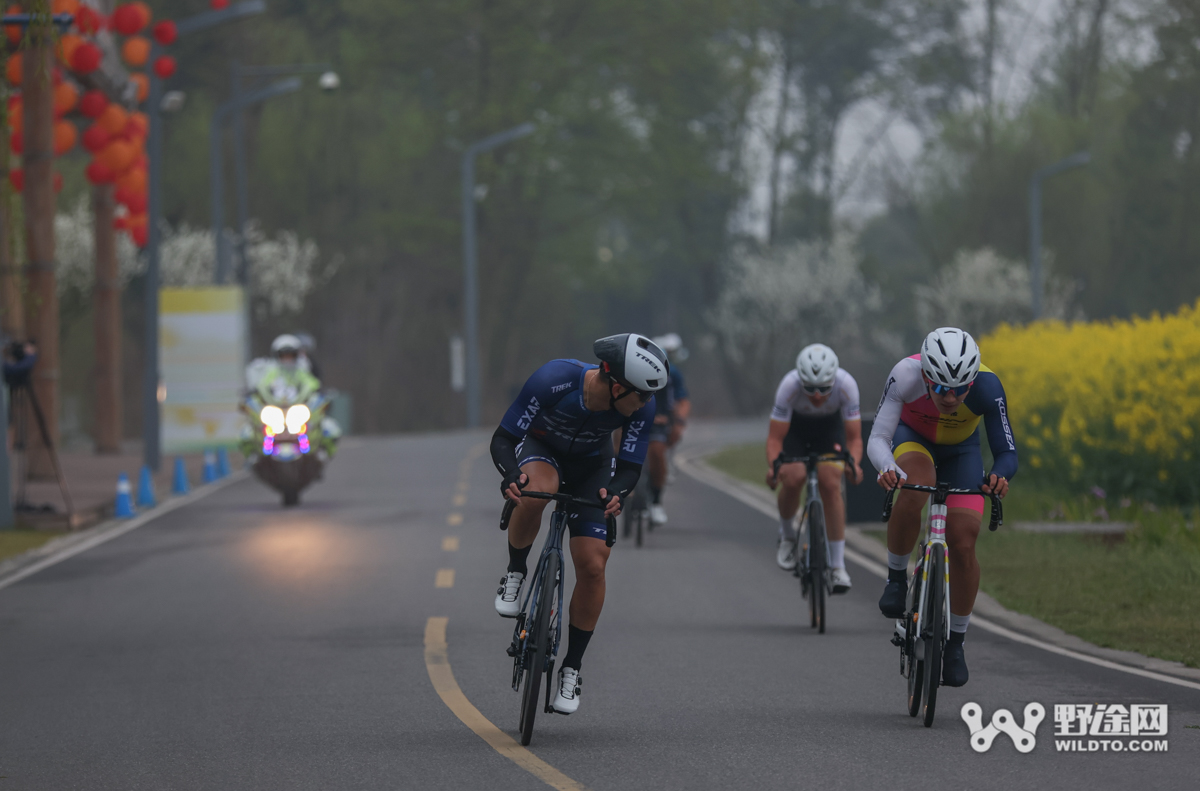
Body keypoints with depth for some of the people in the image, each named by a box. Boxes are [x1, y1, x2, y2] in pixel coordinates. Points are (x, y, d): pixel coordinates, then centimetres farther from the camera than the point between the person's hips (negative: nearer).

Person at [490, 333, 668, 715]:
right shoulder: (554, 380, -37)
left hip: (591, 467, 2)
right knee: (535, 492, -39)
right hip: (539, 448, -2)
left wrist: (616, 493, -45)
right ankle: (515, 574, -11)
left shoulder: (641, 405, -28)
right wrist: (511, 476, -51)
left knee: (592, 566, -12)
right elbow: (502, 439, -30)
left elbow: (630, 468, -22)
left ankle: (571, 669, 5)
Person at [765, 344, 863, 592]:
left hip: (830, 425, 0)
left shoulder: (846, 385, -35)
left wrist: (853, 463, -48)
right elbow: (775, 438, -32)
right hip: (794, 425, 0)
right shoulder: (789, 386, -37)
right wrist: (774, 465, -51)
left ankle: (837, 565, -11)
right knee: (792, 479, -22)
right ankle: (787, 535, 10)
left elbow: (854, 437, -28)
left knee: (830, 485, -17)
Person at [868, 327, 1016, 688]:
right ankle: (896, 578, -12)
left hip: (960, 451, 1)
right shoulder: (906, 376, -37)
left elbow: (1006, 452, -30)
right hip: (912, 438, -1)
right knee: (913, 492, -36)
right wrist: (887, 468, -57)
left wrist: (1000, 476, -52)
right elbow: (877, 440, -35)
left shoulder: (987, 387, -34)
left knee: (963, 543, -11)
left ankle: (955, 643, 8)